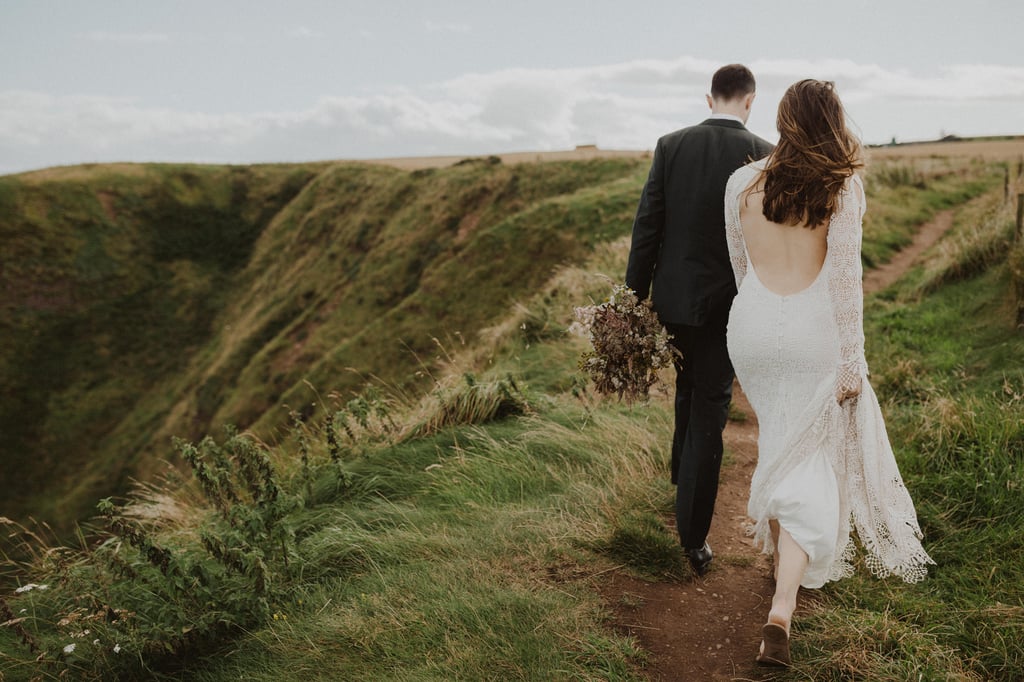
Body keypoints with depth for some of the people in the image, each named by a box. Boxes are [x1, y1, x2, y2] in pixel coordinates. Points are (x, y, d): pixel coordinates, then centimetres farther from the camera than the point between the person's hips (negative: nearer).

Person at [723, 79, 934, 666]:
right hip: (813, 332, -3)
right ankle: (782, 611, -5)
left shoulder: (742, 183, 1)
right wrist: (852, 360, -5)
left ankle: (783, 555, 41)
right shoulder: (842, 187, -8)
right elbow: (844, 276, -11)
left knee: (778, 445, 25)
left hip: (753, 327, 4)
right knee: (810, 463, 4)